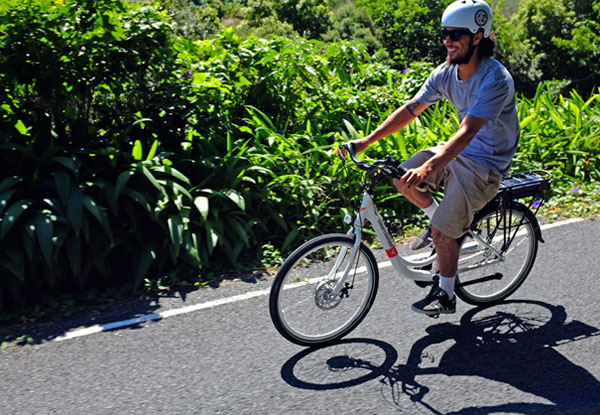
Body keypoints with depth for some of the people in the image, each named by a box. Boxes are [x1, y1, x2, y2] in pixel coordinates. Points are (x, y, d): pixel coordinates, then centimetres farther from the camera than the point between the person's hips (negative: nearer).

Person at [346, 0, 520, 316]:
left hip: (486, 163, -7)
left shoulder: (495, 79, -27)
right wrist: (366, 141, -9)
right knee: (401, 179, -3)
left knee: (442, 232, -14)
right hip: (458, 151, 8)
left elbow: (467, 131, -38)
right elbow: (411, 109, -3)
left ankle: (446, 296, 9)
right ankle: (438, 217, 22)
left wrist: (428, 167, -50)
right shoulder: (445, 73, -4)